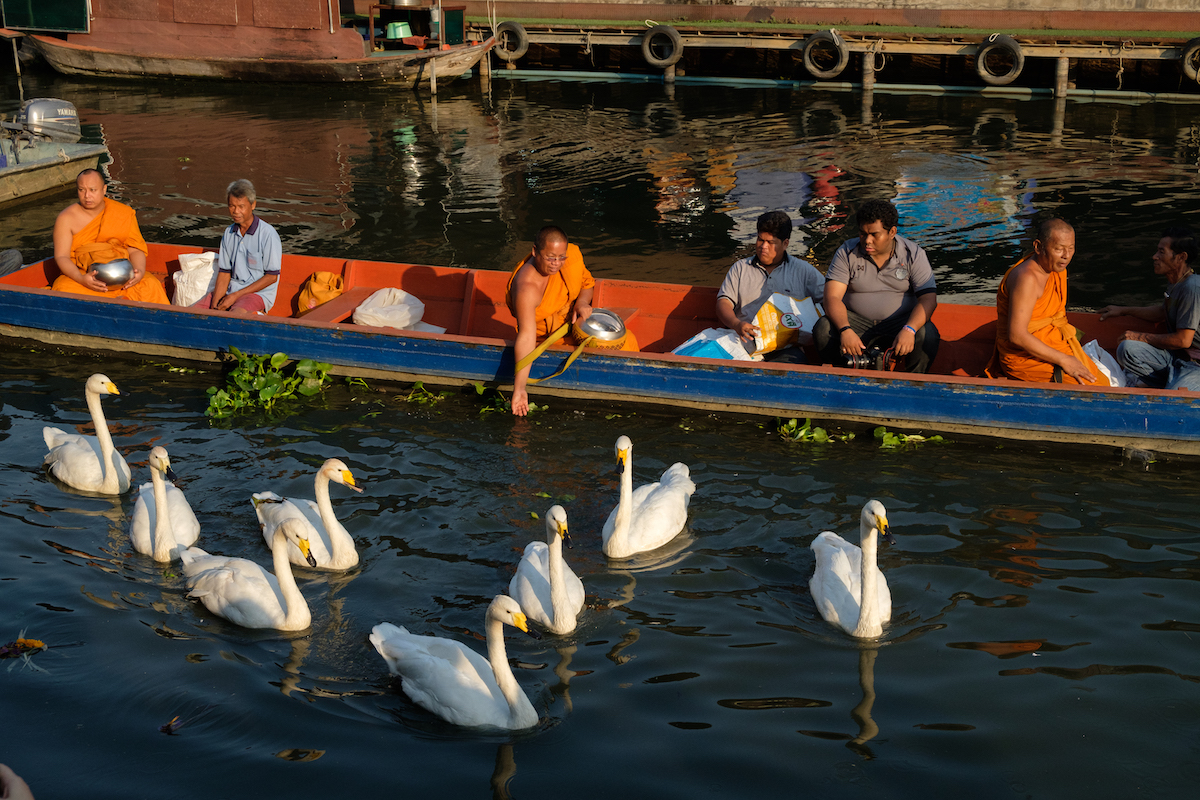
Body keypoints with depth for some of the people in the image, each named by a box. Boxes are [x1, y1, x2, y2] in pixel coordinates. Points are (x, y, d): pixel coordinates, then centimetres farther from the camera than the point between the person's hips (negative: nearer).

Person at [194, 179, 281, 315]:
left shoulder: (268, 234, -11)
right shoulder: (229, 233, 10)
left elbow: (272, 277, -10)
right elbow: (224, 273, 10)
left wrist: (236, 295, -13)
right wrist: (214, 307, -6)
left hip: (258, 293, -7)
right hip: (230, 290, 7)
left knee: (235, 315, -38)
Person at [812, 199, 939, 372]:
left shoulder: (913, 254, -3)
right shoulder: (846, 253, -2)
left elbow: (928, 299, -11)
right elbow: (832, 297, -11)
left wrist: (909, 330, -31)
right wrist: (845, 330, -31)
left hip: (900, 322, -1)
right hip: (856, 321, 1)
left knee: (927, 336, -31)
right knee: (823, 330, -28)